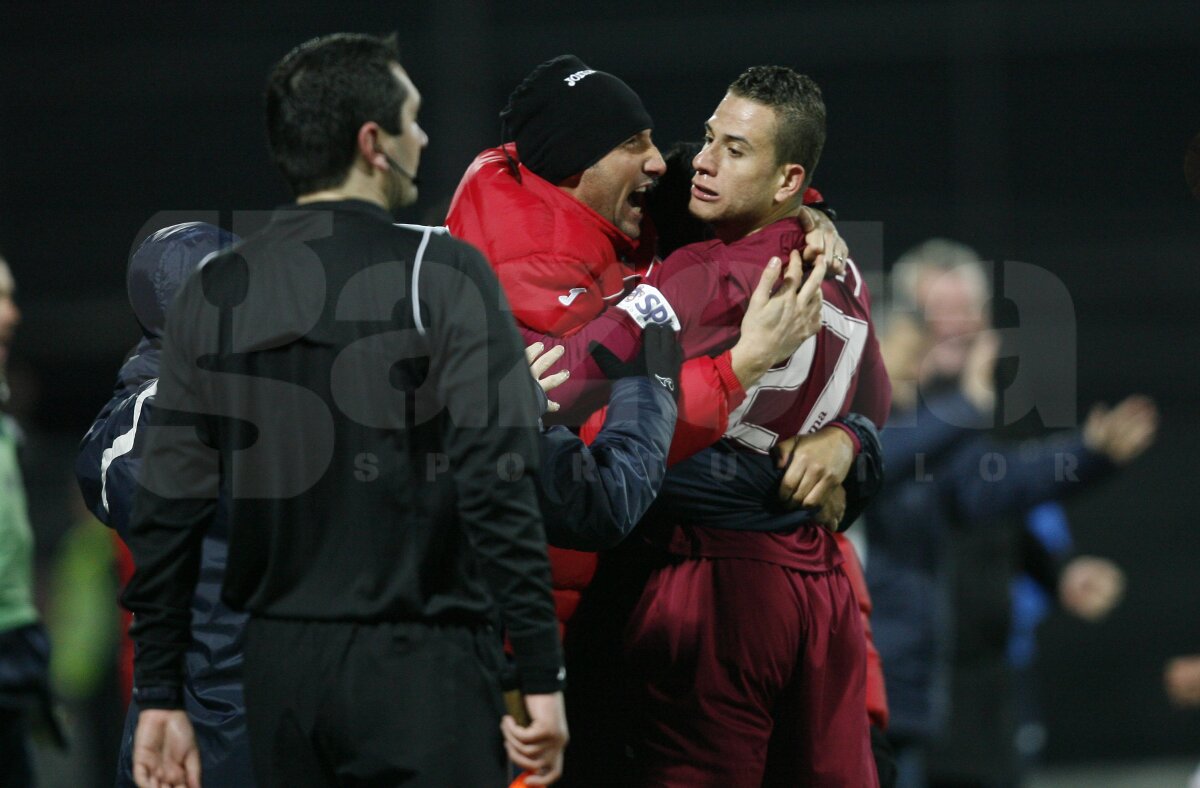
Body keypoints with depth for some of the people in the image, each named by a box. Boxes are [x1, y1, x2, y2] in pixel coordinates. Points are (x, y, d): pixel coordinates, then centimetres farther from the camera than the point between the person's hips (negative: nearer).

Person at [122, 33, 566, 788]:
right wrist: (542, 676, -11)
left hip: (281, 670, 5)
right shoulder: (440, 274, -7)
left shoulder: (214, 294, 6)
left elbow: (167, 513, 5)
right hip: (417, 668, -5)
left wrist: (160, 695, 11)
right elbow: (496, 485, -14)